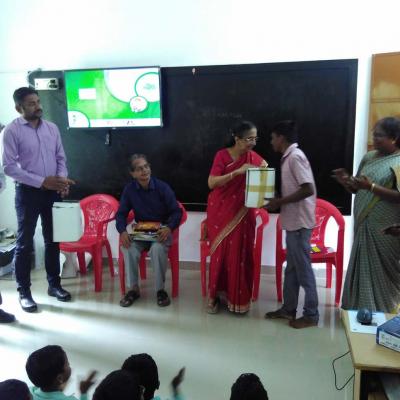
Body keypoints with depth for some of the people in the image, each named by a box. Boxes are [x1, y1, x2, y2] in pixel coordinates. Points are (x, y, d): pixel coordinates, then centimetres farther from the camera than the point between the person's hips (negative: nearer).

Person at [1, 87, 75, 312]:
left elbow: (61, 158, 11)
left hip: (52, 191, 5)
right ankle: (24, 292, 16)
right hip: (28, 192, -4)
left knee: (53, 240, 12)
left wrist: (62, 178, -9)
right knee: (25, 243, 3)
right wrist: (42, 181, -18)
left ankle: (54, 284, 26)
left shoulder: (52, 128, 7)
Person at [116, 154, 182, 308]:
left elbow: (177, 211, -8)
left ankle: (160, 289, -15)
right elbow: (121, 213, 0)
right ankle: (133, 289, -10)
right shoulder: (129, 189, -3)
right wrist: (122, 231, -21)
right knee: (128, 247, -28)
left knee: (157, 248, -35)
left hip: (161, 231, -2)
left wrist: (169, 228, -28)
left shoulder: (162, 187, -10)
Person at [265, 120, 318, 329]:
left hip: (299, 221, -10)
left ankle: (311, 315, 11)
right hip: (293, 221, 10)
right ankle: (288, 309, 26)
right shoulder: (289, 157, 14)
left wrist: (280, 202, -16)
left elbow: (308, 189, -23)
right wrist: (279, 201, 8)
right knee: (291, 267, 15)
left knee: (303, 268, 0)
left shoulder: (295, 156, -16)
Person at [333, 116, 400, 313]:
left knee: (382, 272, 4)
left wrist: (371, 187, -26)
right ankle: (361, 310, 27)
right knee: (362, 268, 13)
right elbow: (358, 189, 13)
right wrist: (347, 181, -8)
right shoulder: (369, 157, 9)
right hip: (364, 225, 7)